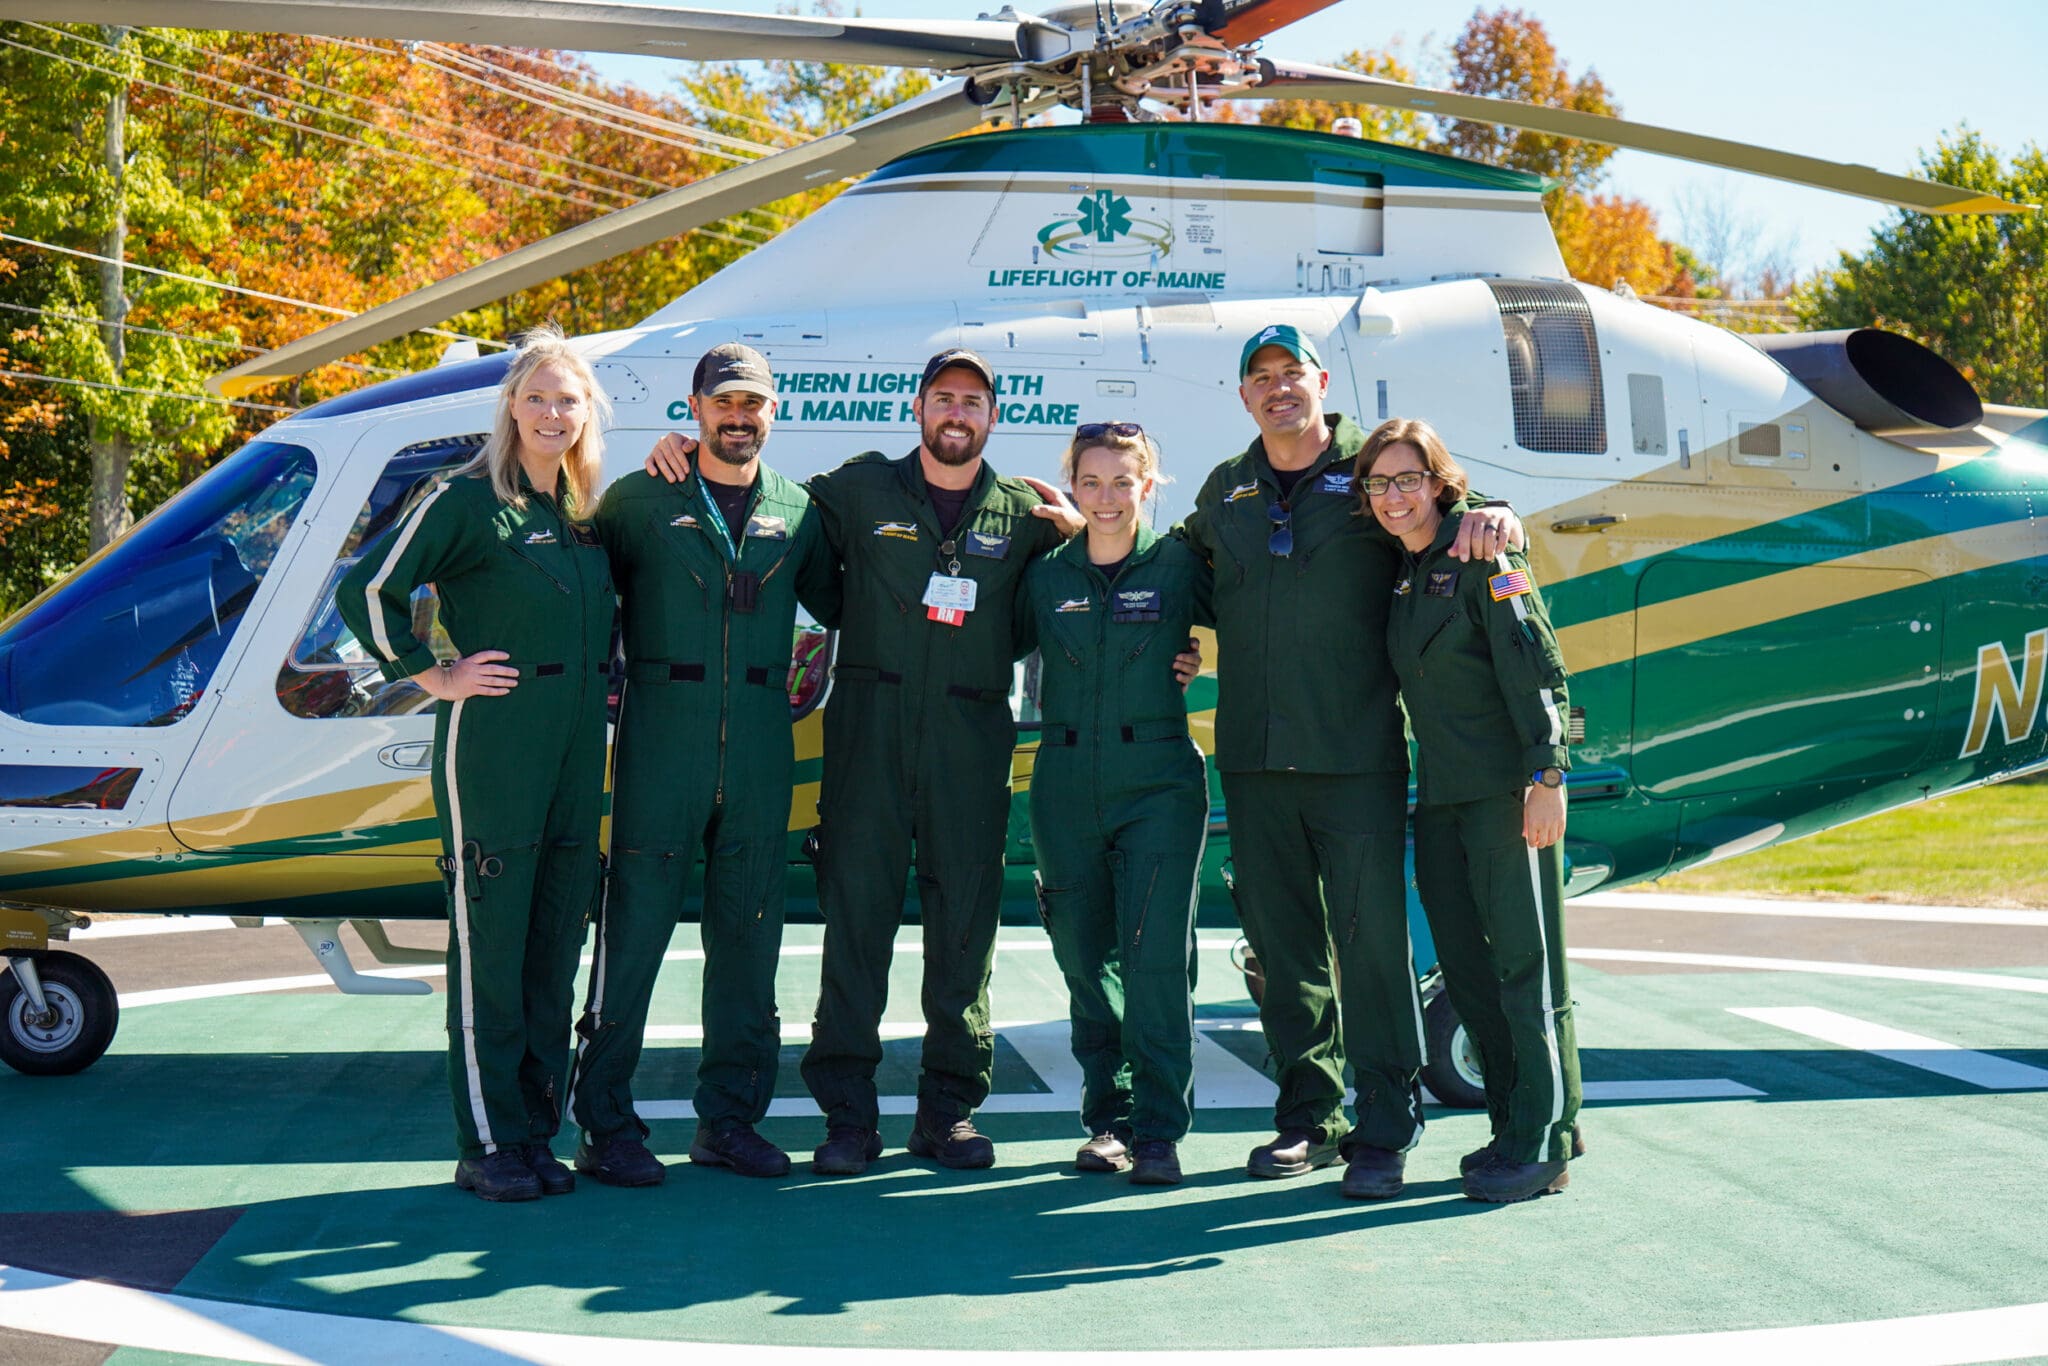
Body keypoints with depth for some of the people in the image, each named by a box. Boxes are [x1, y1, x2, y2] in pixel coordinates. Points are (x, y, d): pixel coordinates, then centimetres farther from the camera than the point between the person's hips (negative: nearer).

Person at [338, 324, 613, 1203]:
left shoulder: (587, 511, 15)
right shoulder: (468, 499, -5)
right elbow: (366, 592, -10)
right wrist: (436, 677, -9)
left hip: (576, 748, 7)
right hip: (492, 743, -7)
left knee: (555, 946, 9)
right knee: (489, 946, -3)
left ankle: (535, 1137, 18)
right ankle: (488, 1149, 4)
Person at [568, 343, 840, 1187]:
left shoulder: (797, 513, 13)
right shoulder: (638, 502, 4)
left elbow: (837, 604, 23)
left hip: (761, 748, 4)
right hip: (661, 740, -3)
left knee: (749, 929, 7)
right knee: (636, 925, -4)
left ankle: (730, 1116, 17)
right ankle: (604, 1123, 3)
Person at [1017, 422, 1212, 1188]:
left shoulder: (1177, 565, 2)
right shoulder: (1046, 576, 9)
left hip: (1159, 785, -3)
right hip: (1066, 789, 3)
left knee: (1155, 956, -10)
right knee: (1085, 959, 7)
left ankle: (1159, 1129, -2)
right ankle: (1108, 1116, 19)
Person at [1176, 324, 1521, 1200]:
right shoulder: (1225, 491, 15)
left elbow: (1449, 506, 2)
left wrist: (1491, 518, -18)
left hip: (1356, 753, -4)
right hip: (1253, 756, 4)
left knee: (1372, 937, -5)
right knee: (1282, 941, 9)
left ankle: (1385, 1128, 2)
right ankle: (1309, 1115, 20)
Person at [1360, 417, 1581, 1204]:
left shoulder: (1483, 556, -7)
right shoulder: (1399, 573, 15)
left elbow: (1537, 670, -12)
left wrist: (1547, 776, -18)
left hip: (1505, 790, -8)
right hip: (1439, 795, 8)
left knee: (1524, 962, -5)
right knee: (1465, 968, 10)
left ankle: (1543, 1144, -1)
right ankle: (1513, 1129, 20)